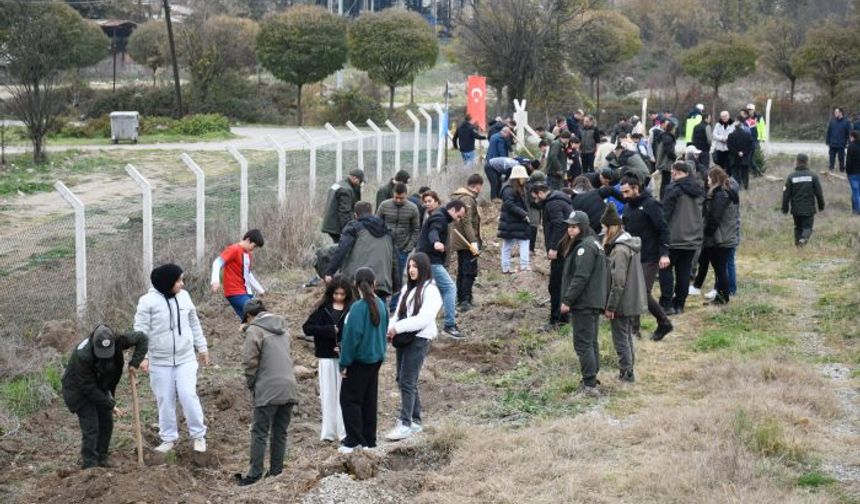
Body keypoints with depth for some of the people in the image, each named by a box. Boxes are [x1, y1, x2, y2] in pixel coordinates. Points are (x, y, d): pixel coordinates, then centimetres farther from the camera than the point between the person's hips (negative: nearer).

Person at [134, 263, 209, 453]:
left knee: (188, 395, -7)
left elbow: (194, 324, 13)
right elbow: (141, 331, -10)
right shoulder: (148, 301, -11)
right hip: (160, 361, -2)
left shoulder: (184, 296, 2)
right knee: (165, 400, 6)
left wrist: (202, 347, 17)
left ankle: (198, 435, 8)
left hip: (185, 358, 2)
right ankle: (168, 438, 20)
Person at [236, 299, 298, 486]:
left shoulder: (254, 330, -4)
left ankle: (255, 473, -2)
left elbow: (250, 361, -11)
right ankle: (276, 471, 12)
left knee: (259, 433, -1)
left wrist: (251, 384, 3)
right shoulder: (282, 328, 18)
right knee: (280, 432, 11)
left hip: (268, 391, -6)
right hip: (289, 388, 6)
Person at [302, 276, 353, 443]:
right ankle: (328, 431, 11)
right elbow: (307, 327, -3)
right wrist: (329, 330, -12)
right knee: (328, 394, 6)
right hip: (327, 357, 1)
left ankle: (344, 431, 5)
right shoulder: (323, 309, 2)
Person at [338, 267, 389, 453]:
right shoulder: (381, 305, 1)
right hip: (376, 359, 7)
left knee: (349, 399, 2)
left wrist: (344, 363, -12)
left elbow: (352, 337, -19)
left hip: (359, 360, -7)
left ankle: (354, 440, 0)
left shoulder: (358, 307, -19)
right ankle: (369, 440, 18)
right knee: (370, 400, 14)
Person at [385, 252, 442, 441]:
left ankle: (405, 424, -7)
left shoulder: (430, 290, -9)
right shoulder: (407, 288, 15)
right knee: (403, 381, 11)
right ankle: (415, 421, 21)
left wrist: (397, 328, -19)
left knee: (407, 382, -10)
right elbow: (399, 314, 13)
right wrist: (390, 328, -6)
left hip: (419, 339, -8)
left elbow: (423, 319, -18)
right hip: (404, 339, 8)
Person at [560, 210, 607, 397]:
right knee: (591, 343, 14)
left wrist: (567, 300, -18)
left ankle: (590, 385, -10)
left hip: (584, 304, -10)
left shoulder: (585, 247, -17)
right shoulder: (593, 243, 16)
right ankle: (592, 380, 20)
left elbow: (580, 277, -22)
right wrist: (568, 299, 18)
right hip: (594, 302, 10)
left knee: (583, 344, -8)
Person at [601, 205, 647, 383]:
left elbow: (618, 281, -23)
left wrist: (610, 306, -18)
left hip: (622, 303, -9)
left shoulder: (620, 250, -22)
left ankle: (626, 372, 8)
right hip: (633, 302, 9)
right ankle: (627, 371, 28)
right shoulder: (631, 244, 8)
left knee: (621, 338, 2)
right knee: (627, 336, 19)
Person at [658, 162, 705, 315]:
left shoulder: (674, 189, -12)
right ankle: (679, 304, 11)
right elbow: (703, 215, 18)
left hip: (675, 238, -6)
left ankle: (667, 304, -4)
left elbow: (665, 213, -12)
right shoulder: (698, 190, 10)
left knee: (666, 268, 3)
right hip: (693, 238, 6)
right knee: (684, 271, 10)